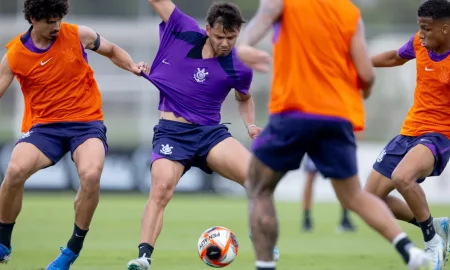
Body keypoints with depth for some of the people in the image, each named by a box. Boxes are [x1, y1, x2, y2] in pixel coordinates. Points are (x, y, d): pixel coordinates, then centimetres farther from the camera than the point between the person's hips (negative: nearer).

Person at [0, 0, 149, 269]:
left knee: (91, 175, -30)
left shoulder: (79, 35, -1)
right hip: (44, 125, 0)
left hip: (87, 123, 0)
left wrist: (133, 67, -1)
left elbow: (113, 51, 17)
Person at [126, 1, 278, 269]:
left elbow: (244, 98, 20)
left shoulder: (239, 69, -2)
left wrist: (251, 124, 2)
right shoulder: (185, 31, -4)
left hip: (211, 132, 1)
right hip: (171, 131, -1)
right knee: (161, 188, -28)